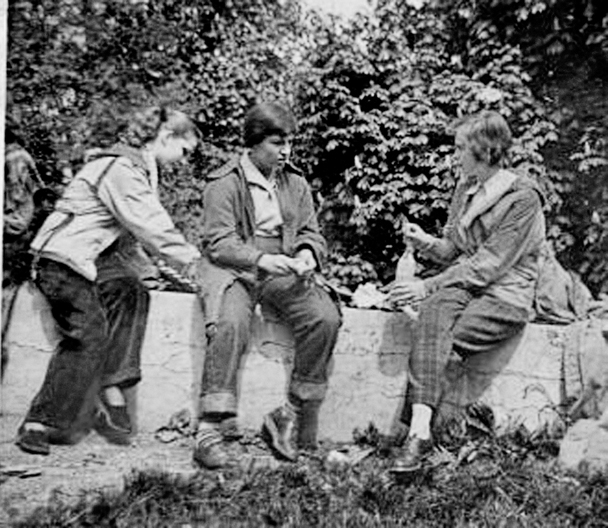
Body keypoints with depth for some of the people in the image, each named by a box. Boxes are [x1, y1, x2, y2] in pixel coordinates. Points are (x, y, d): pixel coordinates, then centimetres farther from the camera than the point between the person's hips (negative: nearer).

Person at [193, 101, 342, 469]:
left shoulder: (296, 184, 17)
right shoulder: (225, 183, 0)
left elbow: (312, 234, 17)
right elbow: (219, 242, -8)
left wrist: (306, 254, -8)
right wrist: (260, 259, -24)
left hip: (283, 271, 4)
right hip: (233, 269, -4)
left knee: (326, 318, -23)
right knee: (230, 325, -35)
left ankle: (293, 415, -11)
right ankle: (212, 429, -29)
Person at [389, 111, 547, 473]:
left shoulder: (523, 198, -9)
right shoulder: (466, 189, 15)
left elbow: (488, 265, -16)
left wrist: (428, 286, -20)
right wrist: (426, 242, -2)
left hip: (504, 296, -5)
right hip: (462, 285, 5)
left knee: (433, 337, -30)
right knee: (435, 311, -32)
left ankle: (419, 429, -26)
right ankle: (420, 428, -46)